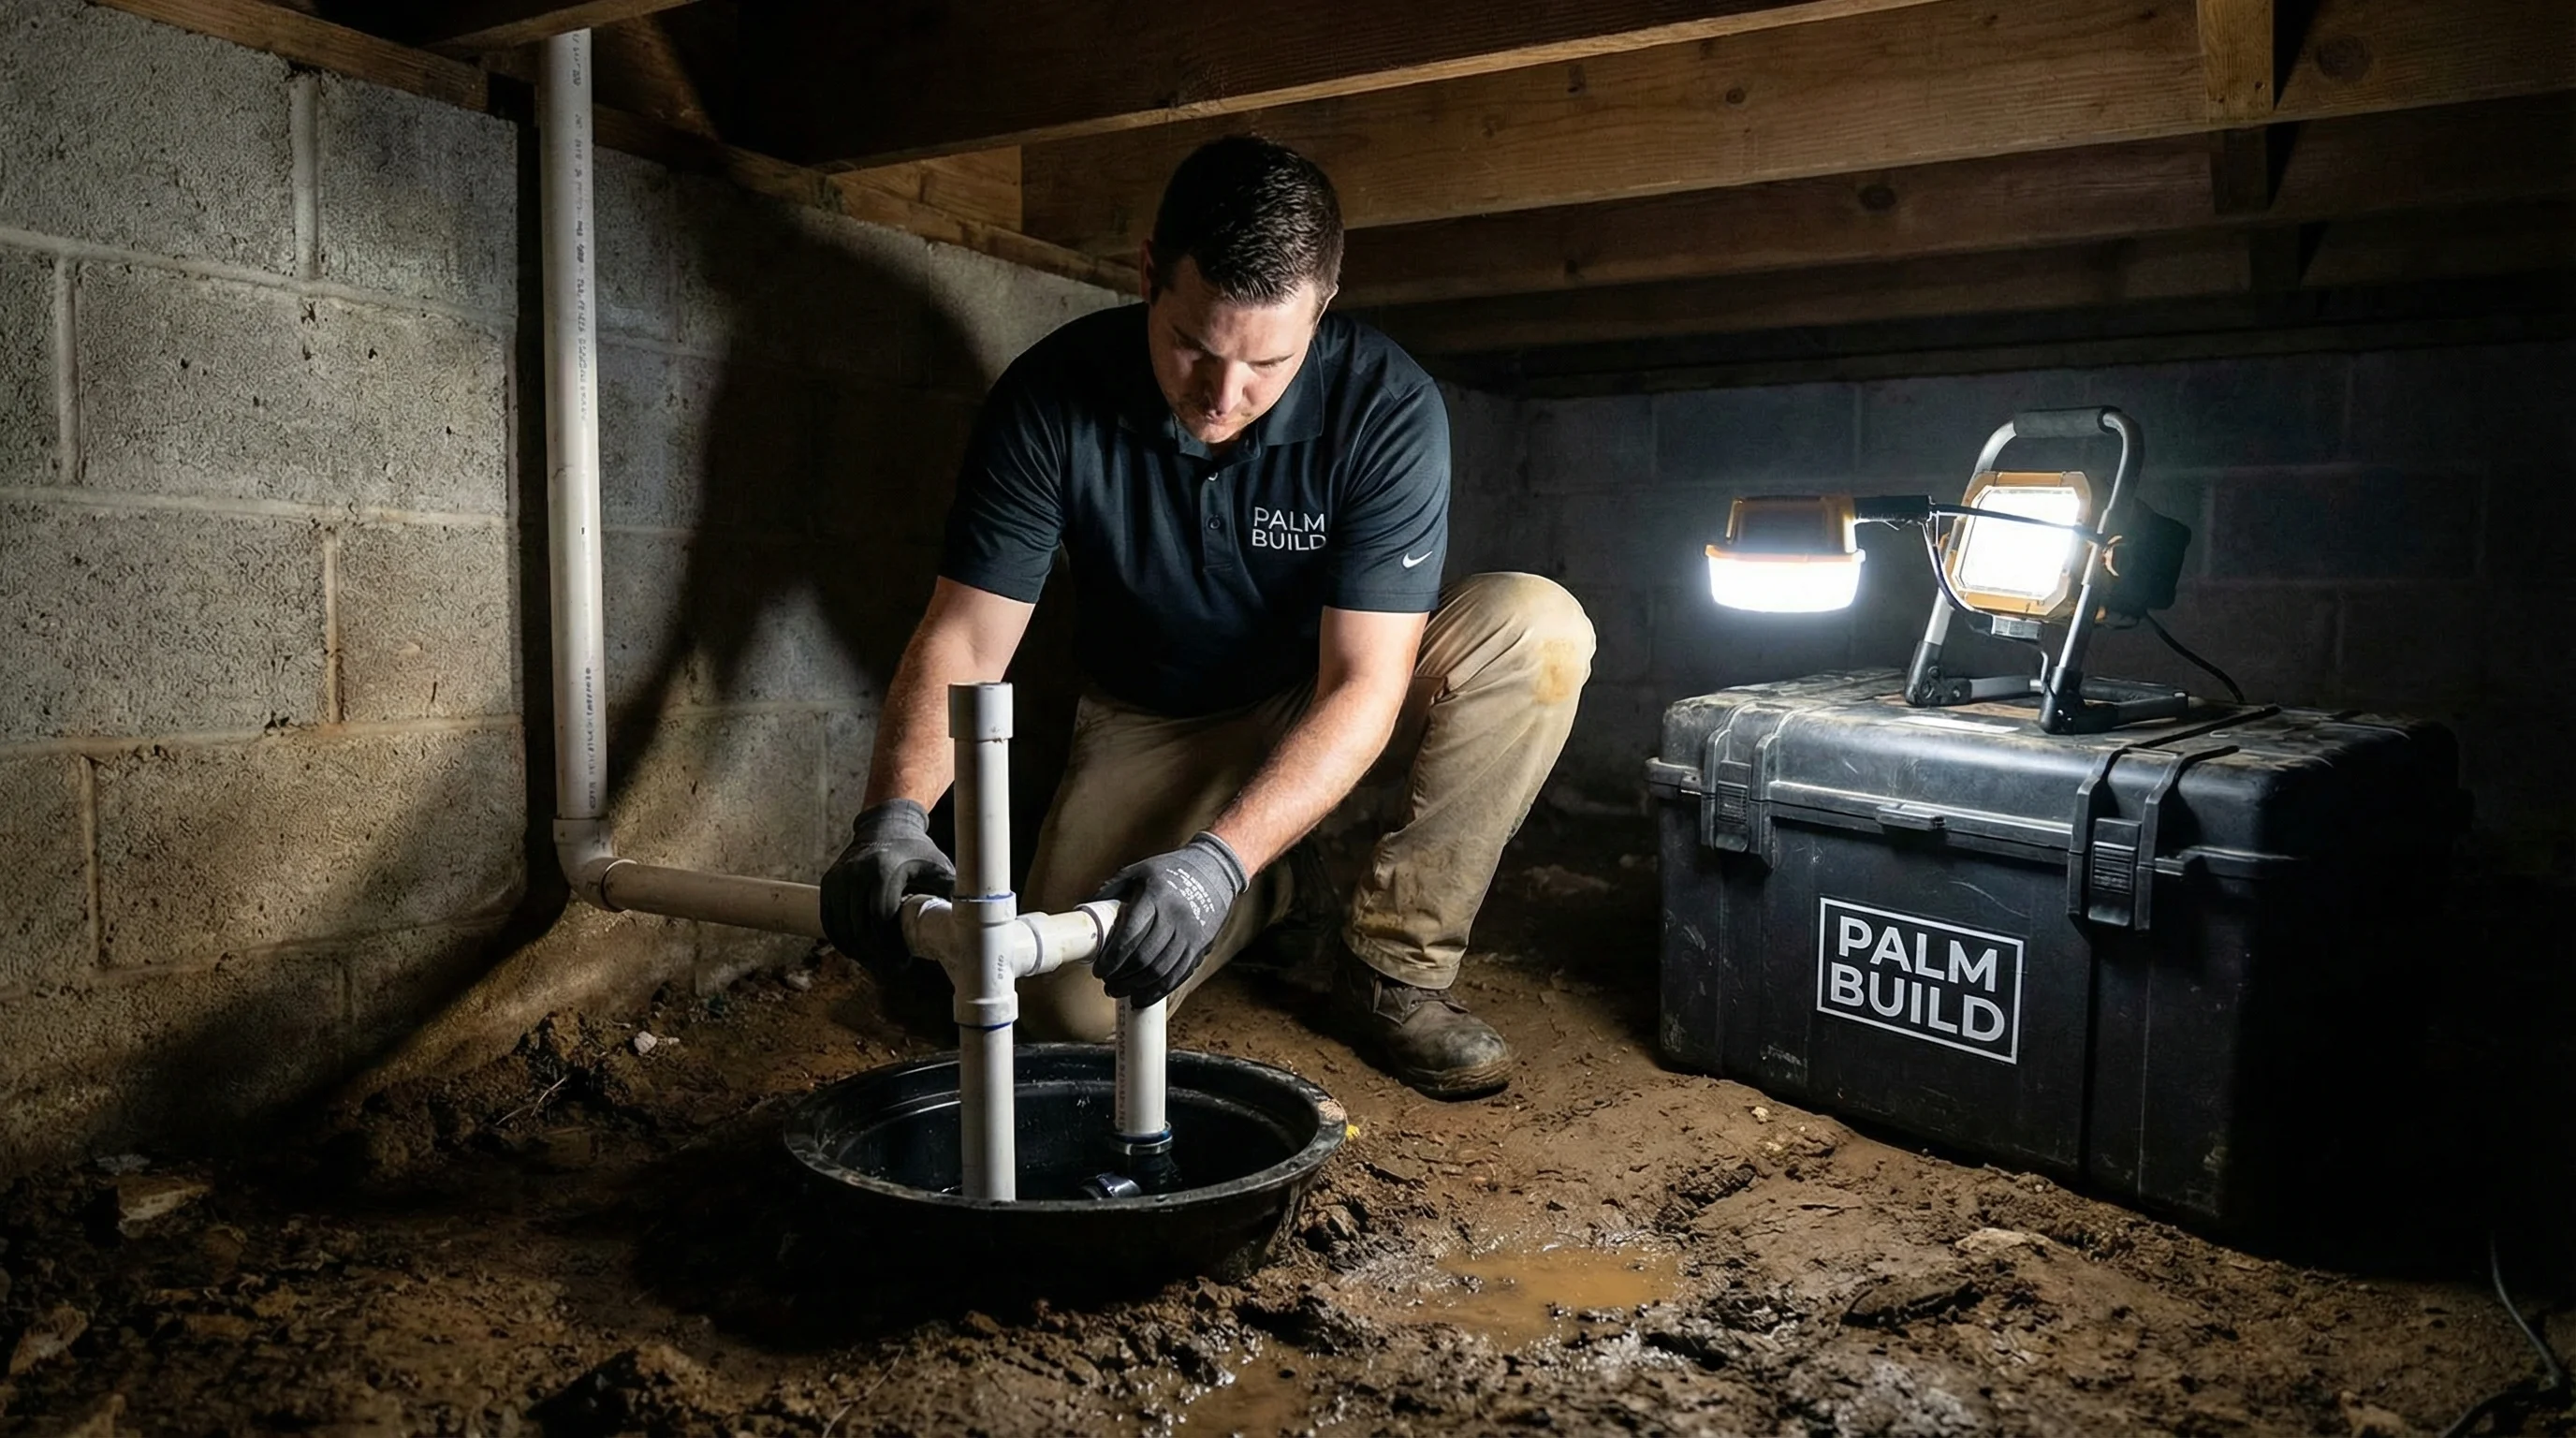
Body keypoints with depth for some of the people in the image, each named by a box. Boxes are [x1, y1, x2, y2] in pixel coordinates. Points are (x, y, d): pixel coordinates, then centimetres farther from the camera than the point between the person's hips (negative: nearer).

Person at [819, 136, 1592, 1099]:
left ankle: (1393, 962, -13)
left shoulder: (1388, 407, -25)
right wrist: (895, 817, -38)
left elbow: (1363, 683, -28)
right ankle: (1286, 880, 11)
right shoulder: (1051, 398, -21)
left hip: (1330, 713, 0)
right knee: (1069, 1006, -21)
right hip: (1155, 724, 1)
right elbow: (962, 640, -19)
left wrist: (1218, 861, -41)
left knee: (1538, 629, -28)